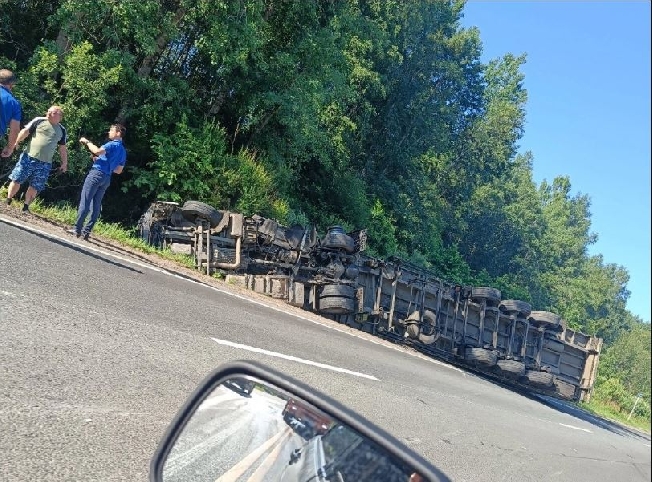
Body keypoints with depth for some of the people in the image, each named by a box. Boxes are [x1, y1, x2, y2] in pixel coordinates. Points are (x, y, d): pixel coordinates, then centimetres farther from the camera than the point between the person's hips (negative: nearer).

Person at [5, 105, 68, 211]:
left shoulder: (61, 130, 10)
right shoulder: (39, 121, 2)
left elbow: (63, 148, 17)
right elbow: (25, 131, 1)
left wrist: (64, 163, 14)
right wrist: (16, 142, -10)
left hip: (44, 164, 2)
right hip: (28, 157, -2)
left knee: (35, 187, 5)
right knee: (16, 180, 2)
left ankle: (26, 207, 17)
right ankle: (8, 201, 17)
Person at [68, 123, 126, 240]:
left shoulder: (113, 144, -9)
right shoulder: (123, 151, 17)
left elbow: (97, 151, -26)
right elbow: (119, 170, 22)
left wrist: (87, 142, -9)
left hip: (97, 173, -8)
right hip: (107, 178, 8)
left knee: (84, 202, -6)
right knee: (96, 205, 8)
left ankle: (77, 229, -8)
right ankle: (86, 231, 8)